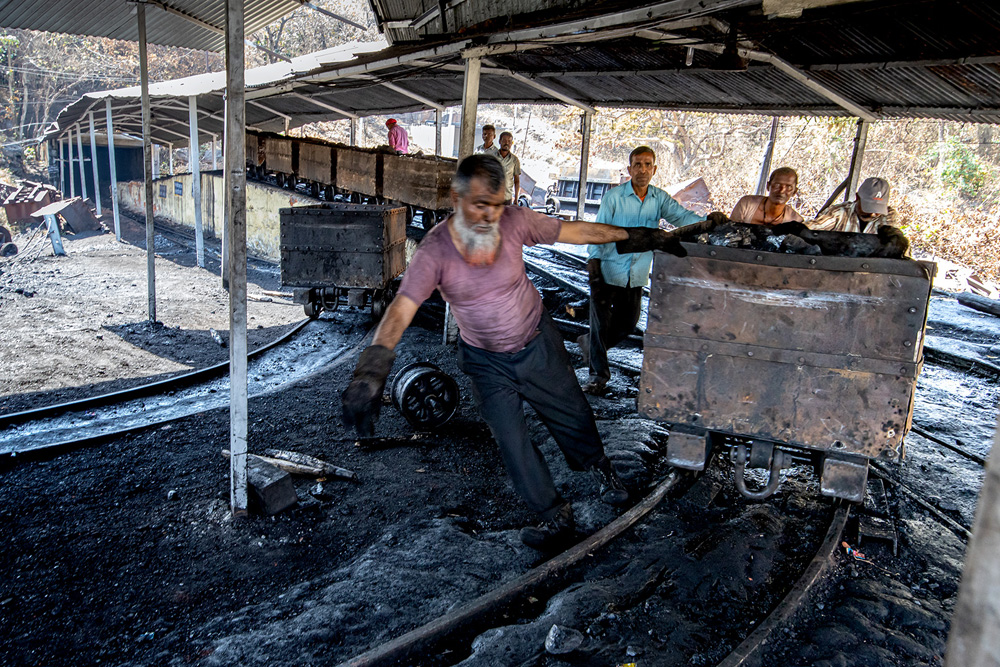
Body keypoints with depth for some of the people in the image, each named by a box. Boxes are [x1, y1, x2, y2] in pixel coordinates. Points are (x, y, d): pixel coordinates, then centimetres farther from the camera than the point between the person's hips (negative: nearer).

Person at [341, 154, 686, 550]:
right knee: (511, 442, 4)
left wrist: (636, 237, -1)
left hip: (538, 344, 2)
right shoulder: (434, 251, -26)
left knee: (573, 416, 15)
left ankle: (598, 467, 49)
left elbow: (575, 232, -7)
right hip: (486, 361, -1)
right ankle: (555, 516, 25)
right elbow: (400, 310, -35)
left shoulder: (515, 222, -20)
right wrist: (372, 369, -49)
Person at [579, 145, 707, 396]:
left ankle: (590, 343, 40)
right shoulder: (613, 197, -8)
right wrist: (593, 261, -13)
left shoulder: (660, 199, 1)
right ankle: (599, 373, 16)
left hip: (637, 274, 4)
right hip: (609, 270, -4)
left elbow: (681, 215, -10)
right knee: (602, 321, 0)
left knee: (628, 323, 15)